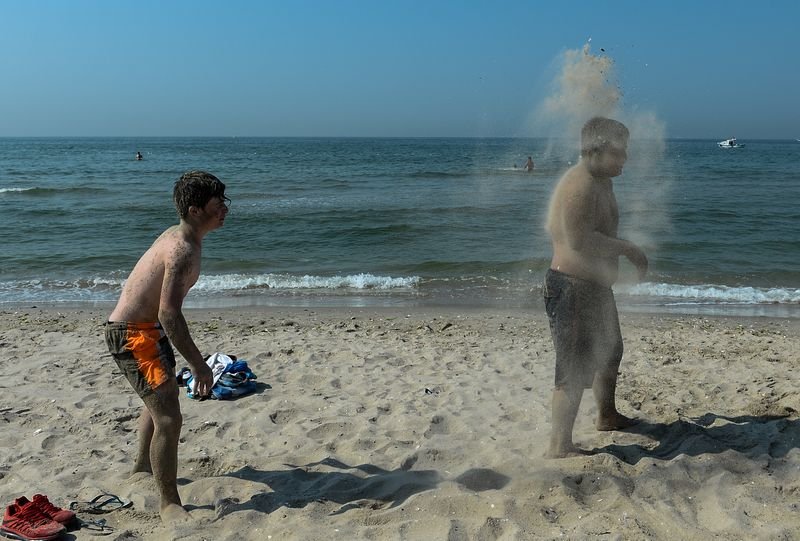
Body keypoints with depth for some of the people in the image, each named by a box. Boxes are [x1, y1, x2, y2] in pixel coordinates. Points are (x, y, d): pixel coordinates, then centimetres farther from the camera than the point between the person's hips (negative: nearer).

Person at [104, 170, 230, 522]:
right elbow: (168, 312, -33)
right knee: (169, 419, -15)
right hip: (133, 335, -11)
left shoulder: (177, 237, 5)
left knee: (162, 398, 30)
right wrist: (197, 364, -29)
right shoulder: (183, 250, -26)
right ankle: (170, 504, -2)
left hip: (146, 329, 11)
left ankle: (143, 465, 54)